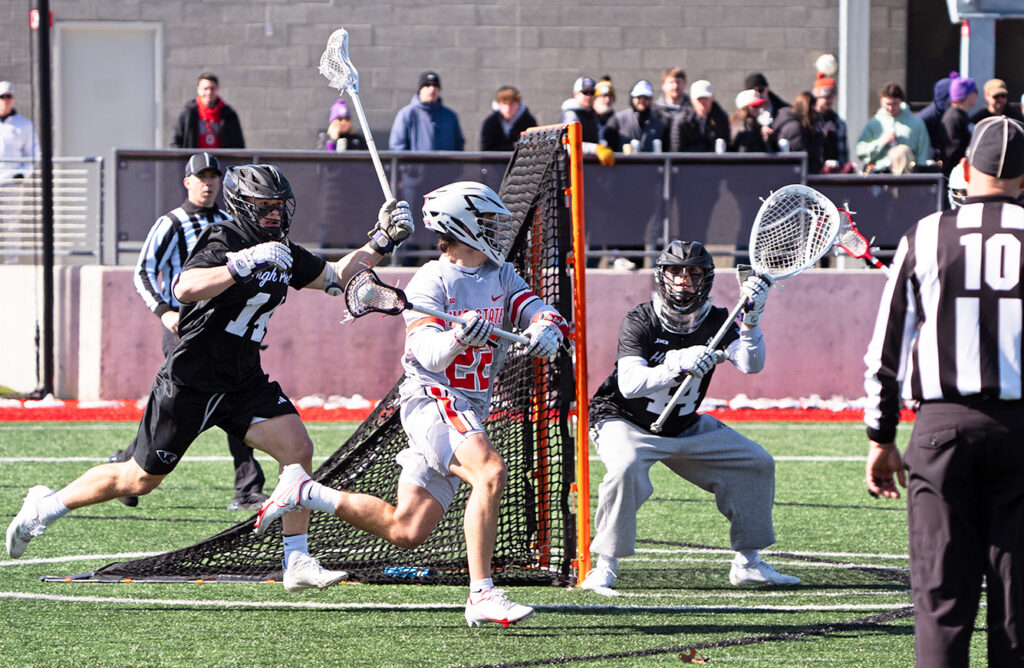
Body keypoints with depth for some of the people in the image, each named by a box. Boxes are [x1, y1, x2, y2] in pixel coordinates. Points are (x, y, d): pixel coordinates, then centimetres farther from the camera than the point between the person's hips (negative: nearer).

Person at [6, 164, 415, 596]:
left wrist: (382, 241, 10)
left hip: (244, 381, 7)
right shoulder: (222, 242, -17)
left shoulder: (281, 253, 8)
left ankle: (297, 563, -10)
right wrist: (243, 265, -44)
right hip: (190, 381, -7)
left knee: (297, 447, -14)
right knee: (140, 479, 2)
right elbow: (185, 289, -35)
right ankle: (46, 506, 24)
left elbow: (335, 278, 21)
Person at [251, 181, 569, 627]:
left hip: (471, 411, 7)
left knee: (405, 532, 3)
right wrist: (459, 337, -42)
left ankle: (304, 493, 21)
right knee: (491, 473, -32)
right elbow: (430, 355, -20)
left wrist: (545, 328, -26)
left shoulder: (500, 276, 11)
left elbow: (539, 312, -1)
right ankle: (481, 596, -33)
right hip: (432, 401, -7)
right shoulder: (431, 281, -10)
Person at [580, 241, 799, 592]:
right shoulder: (639, 322, -19)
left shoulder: (715, 322, -6)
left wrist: (751, 319, -36)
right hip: (626, 424, -6)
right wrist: (678, 365, -47)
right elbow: (629, 384, -33)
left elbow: (751, 365, -21)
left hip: (687, 428, 6)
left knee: (757, 463, -2)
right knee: (625, 469, -37)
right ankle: (605, 566, -23)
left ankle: (747, 563, 10)